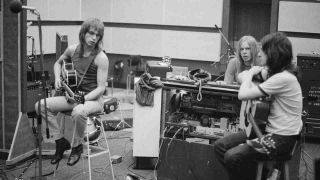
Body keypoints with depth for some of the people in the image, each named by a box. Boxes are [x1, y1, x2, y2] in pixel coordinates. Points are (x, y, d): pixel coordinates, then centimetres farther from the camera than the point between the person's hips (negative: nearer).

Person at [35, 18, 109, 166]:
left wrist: (83, 98, -27)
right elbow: (58, 63, 24)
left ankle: (76, 147, -10)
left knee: (78, 112, -40)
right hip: (72, 96, 6)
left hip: (93, 99, -6)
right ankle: (61, 142, 2)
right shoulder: (73, 49, 3)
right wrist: (57, 78, 5)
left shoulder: (101, 58, -14)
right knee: (41, 105, -11)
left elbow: (101, 88, -16)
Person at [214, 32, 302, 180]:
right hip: (267, 129, 9)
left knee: (233, 156, -23)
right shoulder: (274, 72, 6)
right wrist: (253, 74, -4)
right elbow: (241, 77, 17)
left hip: (283, 137, -9)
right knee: (220, 146, 0)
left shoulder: (283, 78, -24)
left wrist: (251, 73, -7)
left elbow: (242, 95, -25)